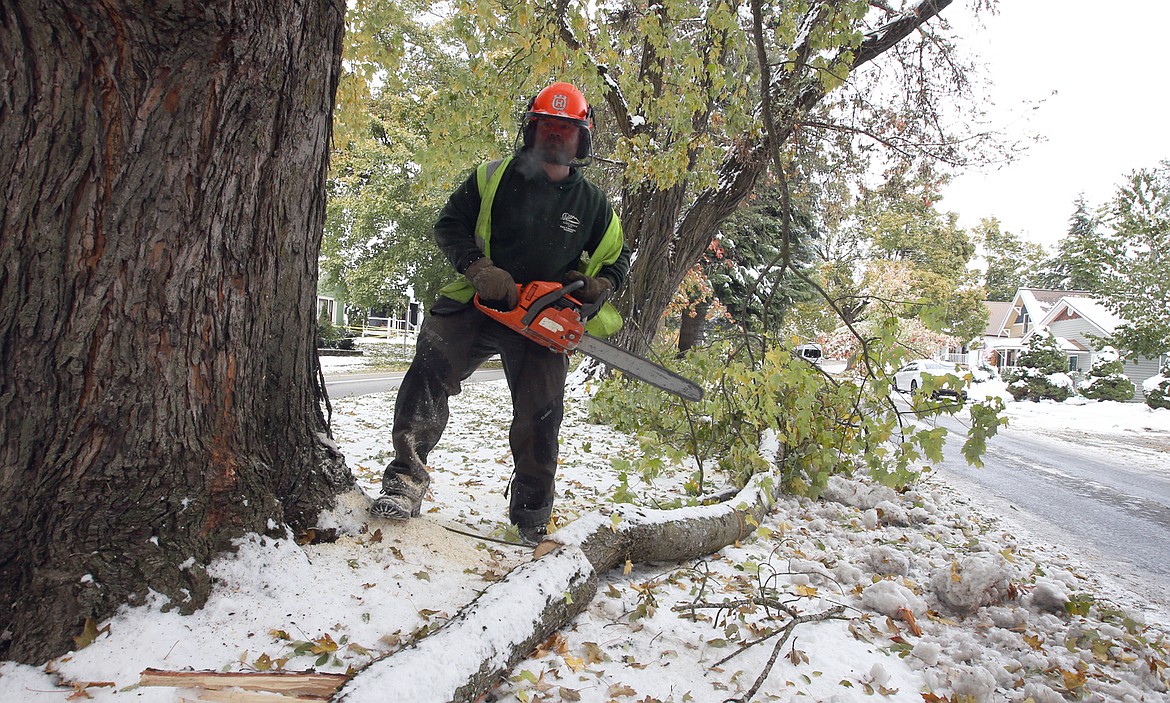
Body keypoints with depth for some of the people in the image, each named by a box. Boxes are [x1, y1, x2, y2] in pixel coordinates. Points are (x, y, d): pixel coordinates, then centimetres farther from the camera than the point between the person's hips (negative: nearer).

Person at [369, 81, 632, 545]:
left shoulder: (594, 205, 8)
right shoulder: (495, 178, 3)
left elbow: (617, 258, 18)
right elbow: (449, 224, 3)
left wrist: (599, 285, -5)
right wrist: (476, 268, -15)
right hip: (479, 303, -1)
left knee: (540, 415, 1)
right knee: (429, 370, -22)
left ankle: (532, 517, 18)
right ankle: (406, 480, -18)